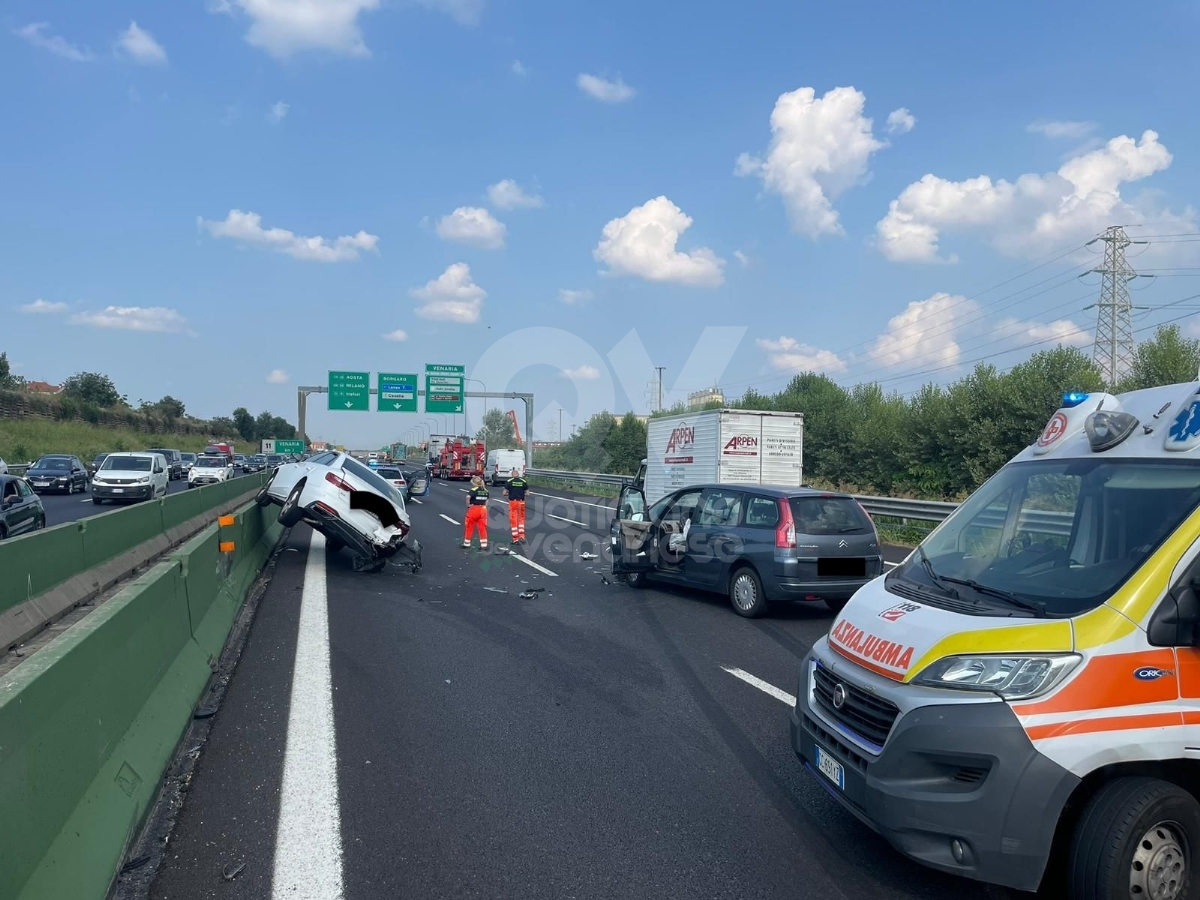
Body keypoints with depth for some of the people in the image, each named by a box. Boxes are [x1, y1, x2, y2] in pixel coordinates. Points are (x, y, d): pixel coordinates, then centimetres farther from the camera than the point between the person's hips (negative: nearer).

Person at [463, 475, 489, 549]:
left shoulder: (473, 490, -13)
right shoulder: (485, 491, 7)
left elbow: (468, 497, -30)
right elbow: (486, 501, 11)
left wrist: (468, 505, -17)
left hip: (474, 509, -5)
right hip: (483, 509, 5)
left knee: (469, 527, 11)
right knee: (482, 528, 6)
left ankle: (466, 543, 22)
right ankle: (484, 545, 4)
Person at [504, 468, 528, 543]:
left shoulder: (509, 481, -4)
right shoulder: (524, 481, 1)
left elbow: (504, 493, -4)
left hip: (512, 502, -2)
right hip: (521, 502, 2)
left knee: (513, 520, 6)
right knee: (521, 519, 16)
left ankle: (515, 539, 8)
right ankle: (522, 536, 6)